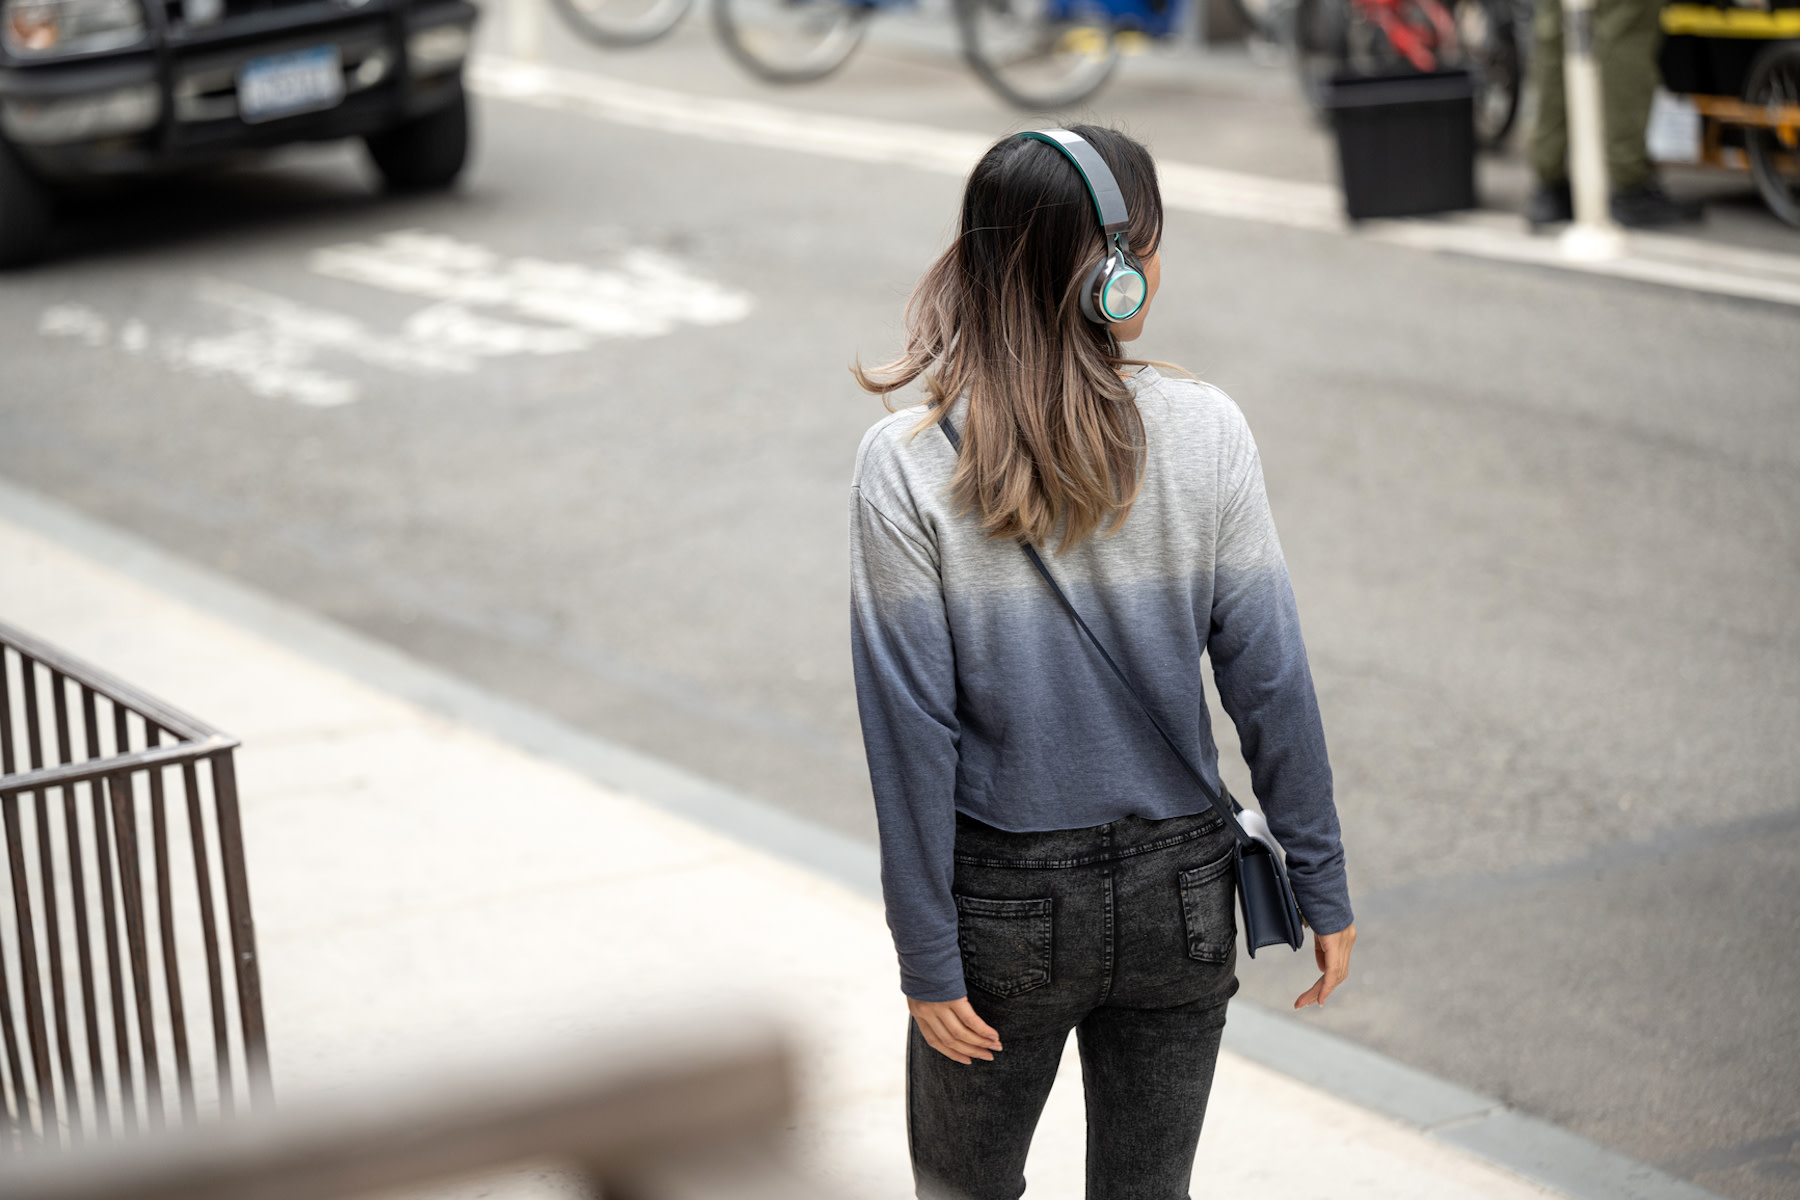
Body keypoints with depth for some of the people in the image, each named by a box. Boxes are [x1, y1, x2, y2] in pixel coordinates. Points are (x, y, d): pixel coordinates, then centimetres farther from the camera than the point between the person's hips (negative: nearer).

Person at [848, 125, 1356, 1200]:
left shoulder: (908, 468, -13)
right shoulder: (1205, 436, -11)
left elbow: (912, 727, -12)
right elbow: (1270, 679, -7)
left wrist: (927, 957, -6)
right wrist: (1323, 888, 3)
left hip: (1005, 905, -1)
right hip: (1179, 890, 1)